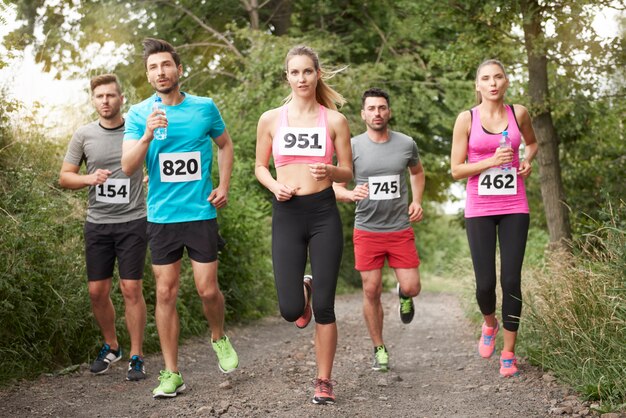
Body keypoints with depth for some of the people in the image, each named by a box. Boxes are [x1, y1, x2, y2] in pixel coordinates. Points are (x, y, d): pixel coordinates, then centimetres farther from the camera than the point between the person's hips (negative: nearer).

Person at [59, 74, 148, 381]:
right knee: (97, 291, 6)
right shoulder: (84, 135, 4)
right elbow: (64, 177, 7)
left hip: (132, 221, -2)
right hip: (97, 223, 3)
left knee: (131, 288, -5)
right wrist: (89, 179, -12)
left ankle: (136, 357, 6)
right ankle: (110, 347, 28)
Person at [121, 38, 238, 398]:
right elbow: (128, 167, -9)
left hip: (201, 212, 0)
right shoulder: (138, 115, -1)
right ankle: (172, 374, 12)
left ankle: (219, 338, 32)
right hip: (161, 216, 1)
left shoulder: (205, 108, 1)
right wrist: (147, 135, -26)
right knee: (166, 292, 3)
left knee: (208, 290, -1)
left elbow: (226, 145, 17)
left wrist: (224, 187, 6)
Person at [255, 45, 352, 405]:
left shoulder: (335, 120, 3)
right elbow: (260, 167, 13)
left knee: (324, 307, 0)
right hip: (287, 215, 1)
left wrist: (330, 171, -15)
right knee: (290, 311, -7)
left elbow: (348, 172, 7)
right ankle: (303, 292, 32)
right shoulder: (271, 119, 4)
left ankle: (324, 380, 18)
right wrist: (274, 185, -8)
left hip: (324, 213, -1)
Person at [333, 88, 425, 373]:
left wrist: (417, 200, 7)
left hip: (401, 229, 1)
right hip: (366, 230, -1)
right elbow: (336, 187, -1)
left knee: (411, 288, -4)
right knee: (371, 292, 2)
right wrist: (350, 194, -23)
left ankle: (403, 295, 35)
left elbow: (417, 172, 22)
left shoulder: (406, 144, 1)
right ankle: (379, 350, 19)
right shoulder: (352, 146, -4)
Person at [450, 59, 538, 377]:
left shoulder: (518, 113, 4)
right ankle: (490, 324, 31)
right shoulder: (466, 119, -2)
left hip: (514, 208, 1)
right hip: (479, 210, -1)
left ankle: (508, 353, 10)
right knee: (485, 283, -3)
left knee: (511, 280, -3)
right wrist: (491, 161, -17)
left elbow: (532, 142, 25)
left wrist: (527, 161, 4)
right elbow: (456, 170, -3)